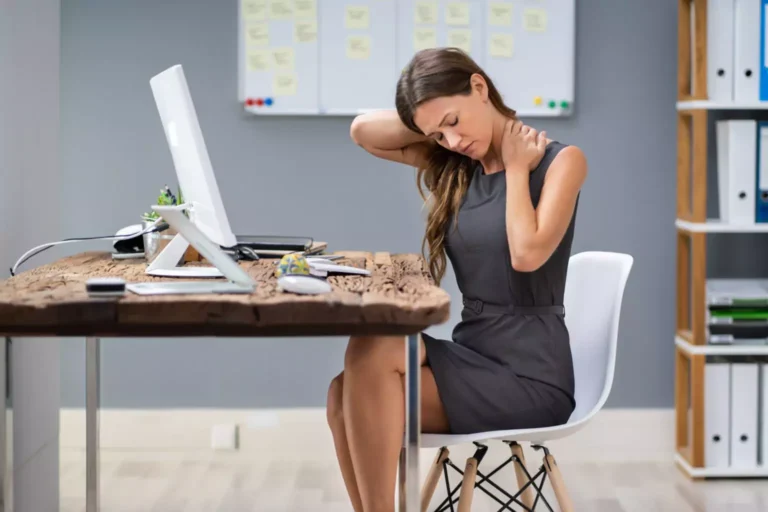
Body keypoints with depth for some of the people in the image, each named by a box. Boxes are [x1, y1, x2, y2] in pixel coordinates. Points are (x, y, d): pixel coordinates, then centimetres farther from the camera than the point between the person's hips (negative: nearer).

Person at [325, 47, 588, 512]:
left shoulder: (560, 160, -3)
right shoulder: (455, 165, 13)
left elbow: (527, 254, -19)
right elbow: (363, 132, 6)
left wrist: (516, 166, -7)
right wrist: (434, 125, 1)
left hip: (528, 374, -6)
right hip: (471, 356, 6)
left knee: (374, 349, -25)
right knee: (349, 397, -22)